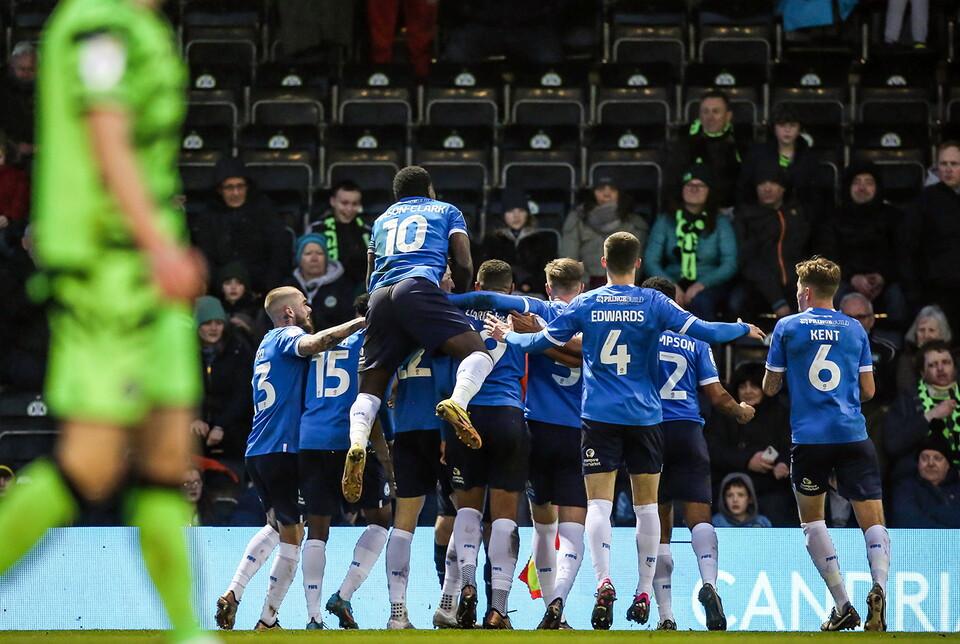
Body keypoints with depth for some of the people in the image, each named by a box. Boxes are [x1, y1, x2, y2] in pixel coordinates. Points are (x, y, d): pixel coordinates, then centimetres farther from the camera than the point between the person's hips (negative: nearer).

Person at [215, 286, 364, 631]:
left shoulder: (268, 343, 21)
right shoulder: (287, 335, -5)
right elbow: (311, 344, -29)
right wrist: (357, 323, -26)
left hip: (256, 452, 9)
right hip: (282, 451, -9)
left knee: (277, 526, 24)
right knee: (292, 537, -1)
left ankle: (233, 593, 11)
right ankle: (267, 622, 0)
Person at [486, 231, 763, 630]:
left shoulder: (585, 304, 1)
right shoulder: (653, 303, -1)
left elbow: (540, 342, 4)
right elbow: (703, 331, -5)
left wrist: (507, 336, 24)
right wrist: (744, 330, 13)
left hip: (599, 417, 0)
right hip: (644, 417, 0)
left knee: (598, 503, -5)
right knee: (646, 505, 9)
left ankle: (603, 581, -25)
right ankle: (644, 593, 11)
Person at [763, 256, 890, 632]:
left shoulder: (787, 327, 2)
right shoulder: (855, 330, 9)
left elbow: (769, 387, 7)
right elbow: (868, 390, 12)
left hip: (809, 437, -1)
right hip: (854, 435, 1)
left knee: (811, 519, 14)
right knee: (872, 520, -1)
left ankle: (842, 606, 3)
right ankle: (879, 586, -30)